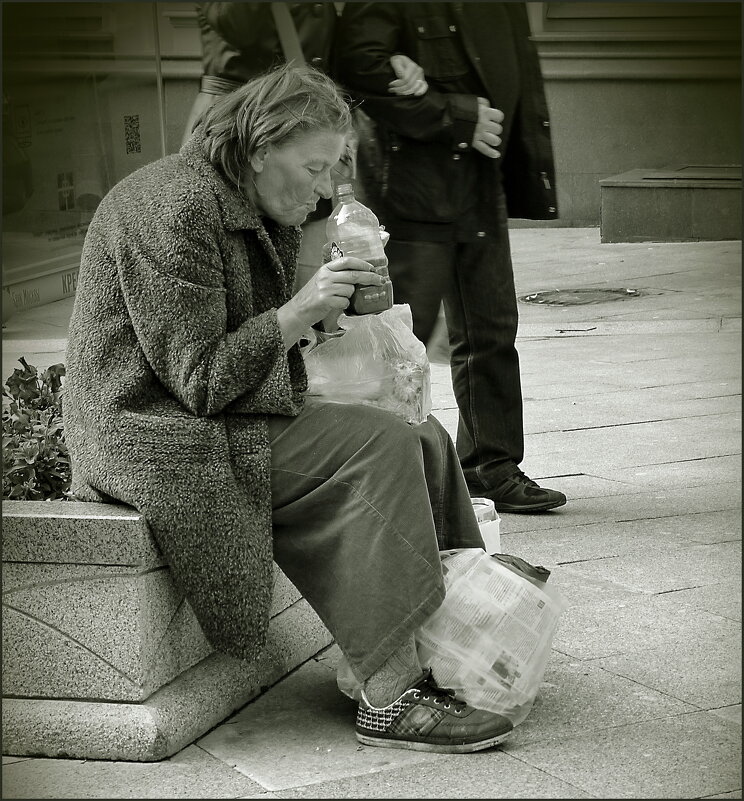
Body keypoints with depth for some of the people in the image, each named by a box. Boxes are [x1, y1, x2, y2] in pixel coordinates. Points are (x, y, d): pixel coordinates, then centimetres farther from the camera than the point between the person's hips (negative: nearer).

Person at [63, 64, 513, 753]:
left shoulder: (242, 207, 13)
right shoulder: (176, 208, -19)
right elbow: (199, 378, -21)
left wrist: (332, 300, 1)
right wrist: (300, 311, -18)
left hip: (231, 414, 10)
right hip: (162, 437, -10)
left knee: (423, 441, -1)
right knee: (378, 450, -22)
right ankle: (389, 701, -21)